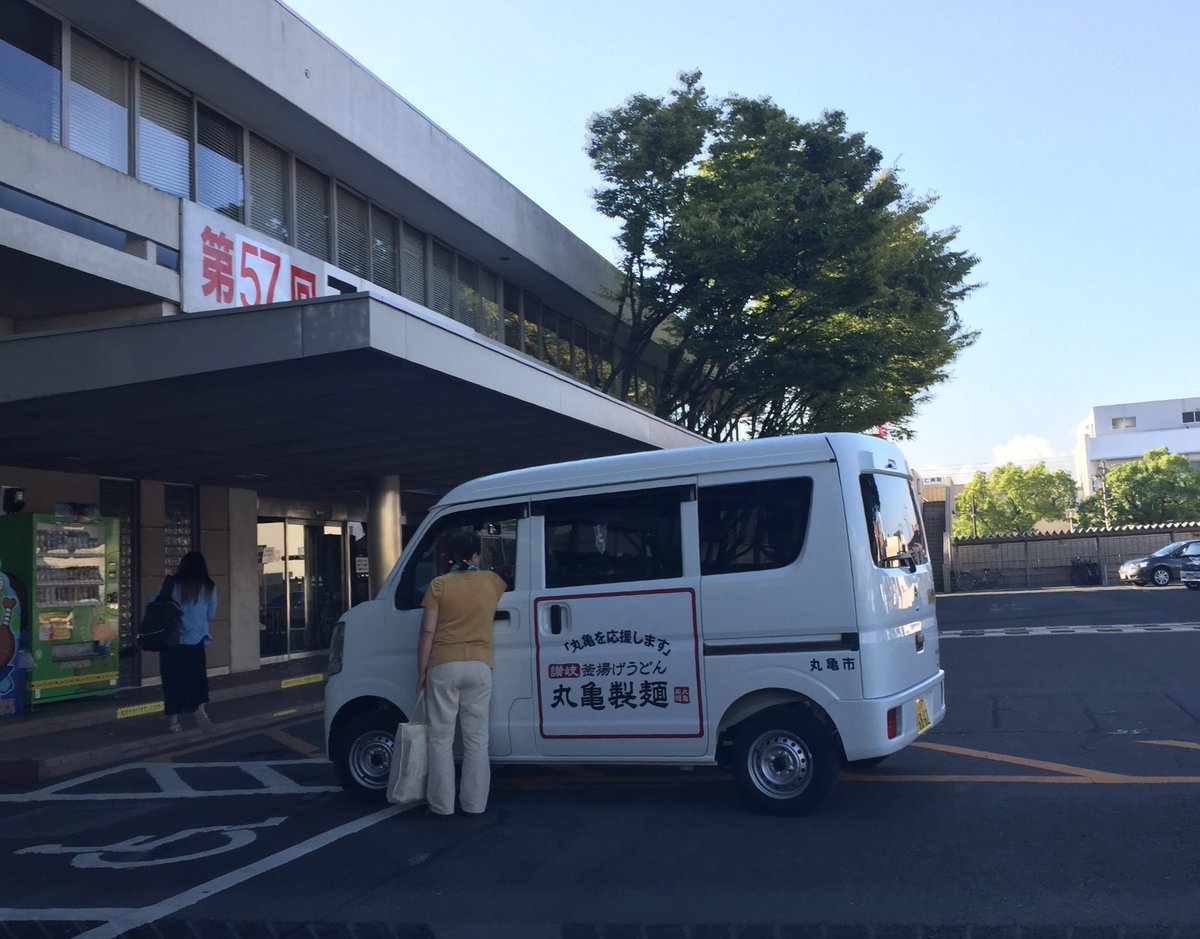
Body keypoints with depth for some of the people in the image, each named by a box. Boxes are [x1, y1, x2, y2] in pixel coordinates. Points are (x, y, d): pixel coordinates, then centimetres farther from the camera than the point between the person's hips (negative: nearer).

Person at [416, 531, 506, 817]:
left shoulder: (439, 585, -2)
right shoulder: (491, 581, 6)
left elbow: (428, 631, -6)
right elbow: (508, 588, 32)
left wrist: (421, 671, 0)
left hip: (444, 667, -2)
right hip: (479, 667, 2)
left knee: (441, 738, 5)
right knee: (476, 738, 8)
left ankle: (442, 805, 8)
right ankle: (474, 804, 10)